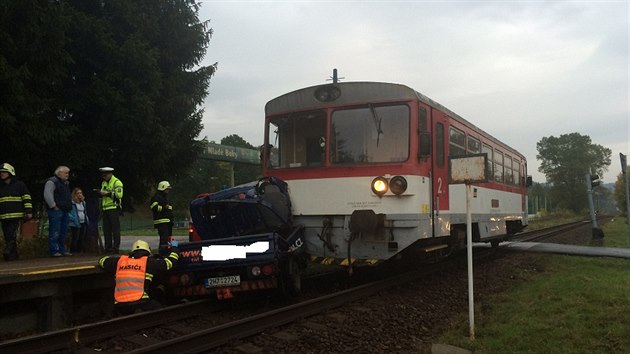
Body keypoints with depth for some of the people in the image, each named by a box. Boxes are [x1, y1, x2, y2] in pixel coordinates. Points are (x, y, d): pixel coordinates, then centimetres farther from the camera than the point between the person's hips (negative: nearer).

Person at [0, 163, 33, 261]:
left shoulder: (19, 185, 2)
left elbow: (27, 198, -1)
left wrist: (29, 211, -9)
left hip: (15, 216, -5)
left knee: (11, 236, -17)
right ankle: (13, 255, 12)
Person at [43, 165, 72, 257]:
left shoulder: (66, 183, 21)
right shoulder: (51, 182, -8)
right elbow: (47, 195, -18)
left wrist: (69, 206, 22)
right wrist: (54, 206, -18)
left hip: (65, 211, 9)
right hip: (56, 211, -9)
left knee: (63, 232, 11)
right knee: (55, 232, -8)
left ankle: (62, 250, 18)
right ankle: (54, 251, -6)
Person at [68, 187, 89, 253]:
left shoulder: (83, 202, 17)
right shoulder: (72, 203, -7)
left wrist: (87, 219, 14)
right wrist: (73, 219, -18)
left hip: (83, 223, 7)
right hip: (75, 224, -7)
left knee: (82, 238, 5)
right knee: (75, 238, -9)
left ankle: (80, 250, 13)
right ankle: (73, 251, -2)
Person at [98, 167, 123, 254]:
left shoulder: (117, 182, -6)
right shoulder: (104, 183, 20)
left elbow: (119, 195, -17)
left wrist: (107, 194, -19)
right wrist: (100, 193, 5)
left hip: (114, 208, -8)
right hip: (105, 209, 8)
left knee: (115, 229, -5)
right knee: (106, 229, 8)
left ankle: (116, 247, -2)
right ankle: (108, 247, 15)